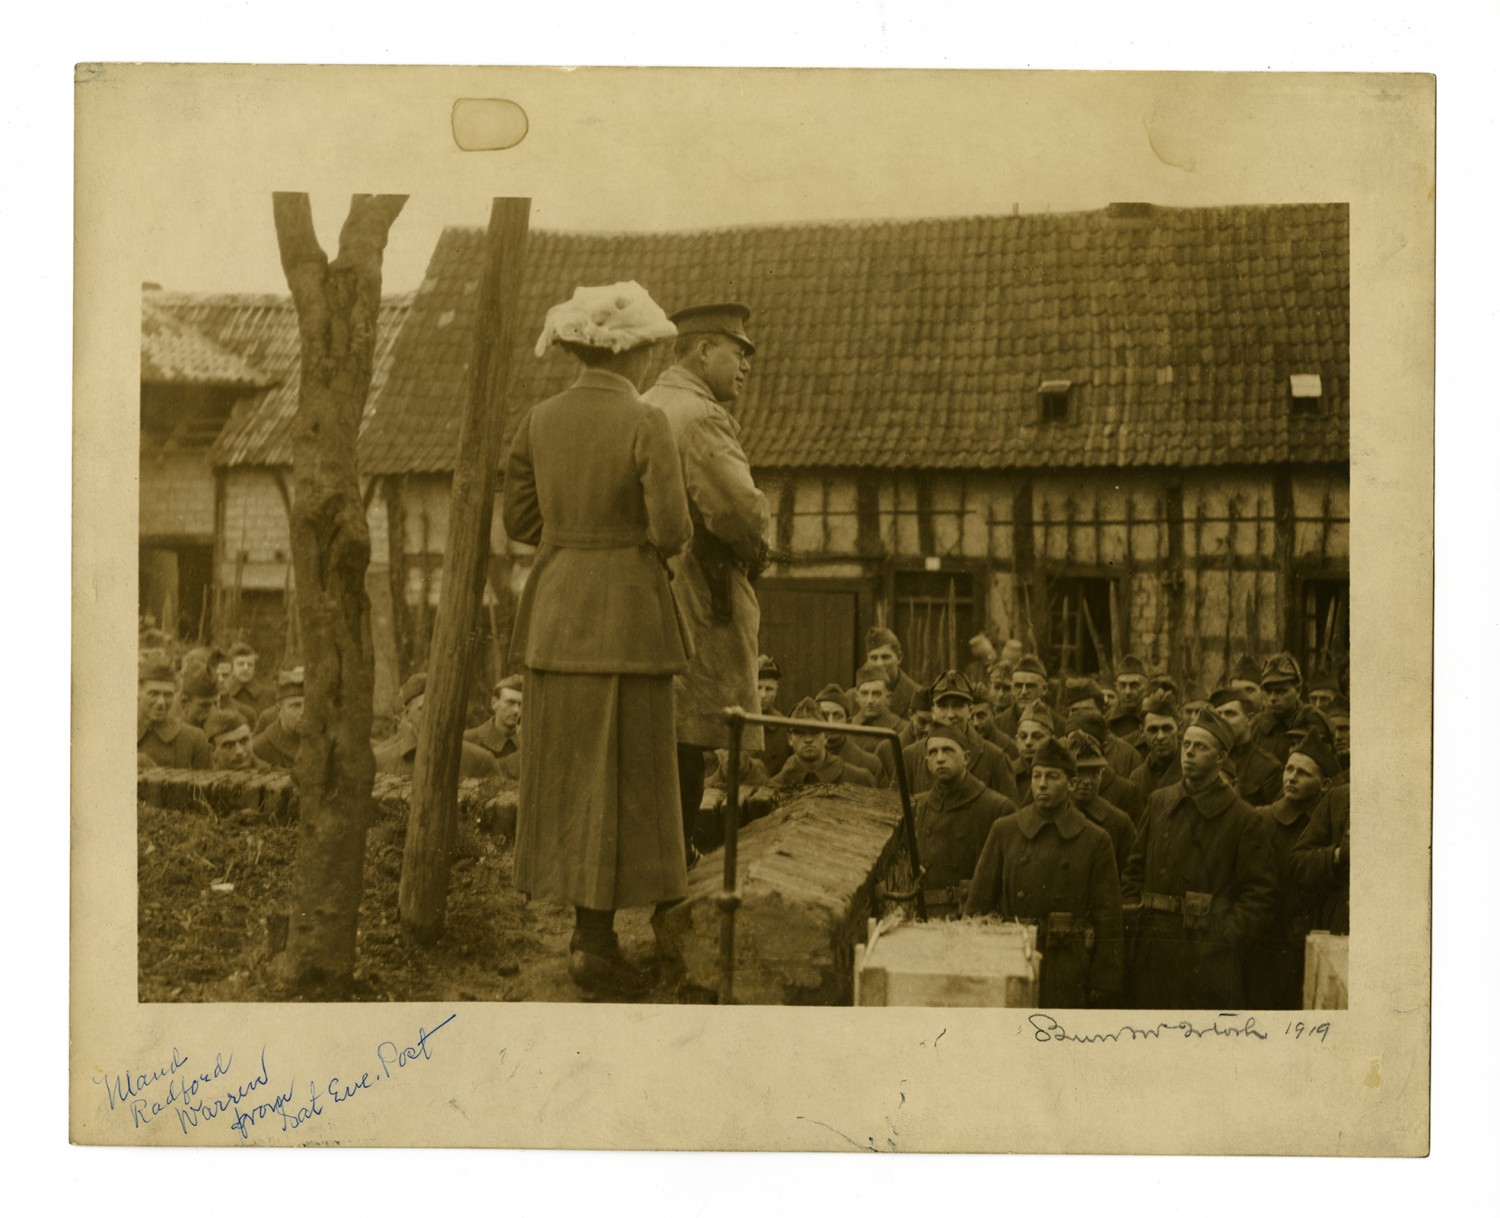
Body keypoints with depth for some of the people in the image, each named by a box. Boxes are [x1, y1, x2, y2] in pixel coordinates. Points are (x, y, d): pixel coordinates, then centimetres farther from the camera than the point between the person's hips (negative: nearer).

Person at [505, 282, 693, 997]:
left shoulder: (538, 421, 4)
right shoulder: (648, 424, -13)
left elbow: (520, 518, 9)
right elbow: (671, 531, -15)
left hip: (554, 612, 6)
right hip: (625, 616, -6)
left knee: (568, 772, 14)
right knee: (619, 780, 1)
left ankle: (587, 928, 23)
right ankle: (597, 947, 5)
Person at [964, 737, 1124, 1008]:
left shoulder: (1095, 841, 2)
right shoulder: (1004, 831, 6)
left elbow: (1108, 919, 2)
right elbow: (978, 902, 7)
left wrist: (1103, 990, -2)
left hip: (1068, 979, -1)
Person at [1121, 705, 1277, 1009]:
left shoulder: (1244, 819, -2)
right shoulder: (1158, 802, 12)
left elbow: (1261, 894, -3)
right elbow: (1135, 867, 18)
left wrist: (1226, 935, -11)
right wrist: (1132, 909, 4)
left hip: (1210, 959, -4)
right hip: (1153, 953, 4)